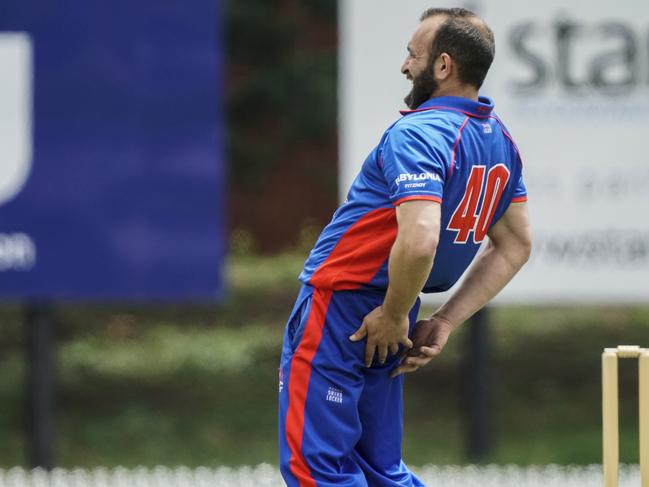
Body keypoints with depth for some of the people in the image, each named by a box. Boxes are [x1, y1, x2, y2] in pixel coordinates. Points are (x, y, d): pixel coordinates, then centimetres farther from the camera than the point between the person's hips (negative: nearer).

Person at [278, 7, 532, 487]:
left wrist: (394, 316, -17)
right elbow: (515, 247, 16)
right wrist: (443, 323, 13)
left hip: (341, 309, -8)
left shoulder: (417, 135, -20)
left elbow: (418, 243, -34)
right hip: (384, 326, 8)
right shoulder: (501, 141, 7)